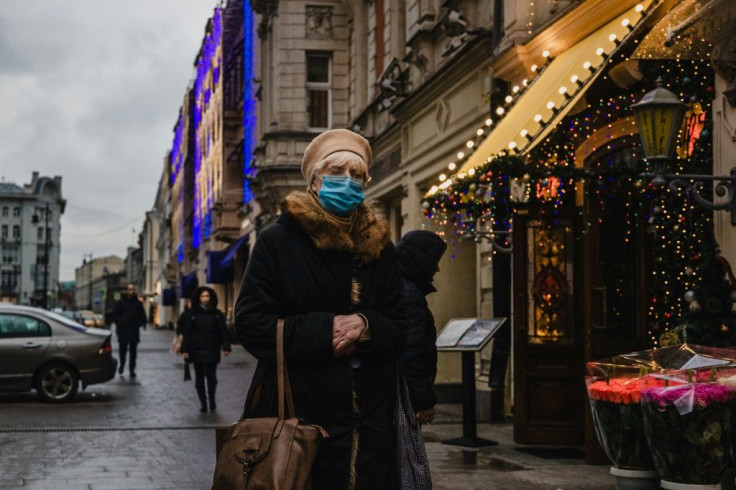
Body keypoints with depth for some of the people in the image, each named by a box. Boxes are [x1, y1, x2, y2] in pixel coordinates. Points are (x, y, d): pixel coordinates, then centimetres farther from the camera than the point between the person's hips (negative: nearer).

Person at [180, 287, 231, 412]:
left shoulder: (217, 314, 4)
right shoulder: (192, 314, 4)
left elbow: (224, 331, 3)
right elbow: (186, 333, 3)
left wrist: (225, 347, -7)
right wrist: (184, 350, -4)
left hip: (212, 351, -1)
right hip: (197, 351, 1)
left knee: (211, 376, -4)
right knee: (199, 378, 4)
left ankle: (212, 400, 16)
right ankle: (203, 403, 12)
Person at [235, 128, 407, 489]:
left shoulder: (379, 249, 12)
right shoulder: (278, 240, 0)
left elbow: (398, 330, 11)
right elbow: (249, 324, -6)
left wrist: (366, 327, -13)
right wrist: (323, 331, -16)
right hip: (297, 416, -4)